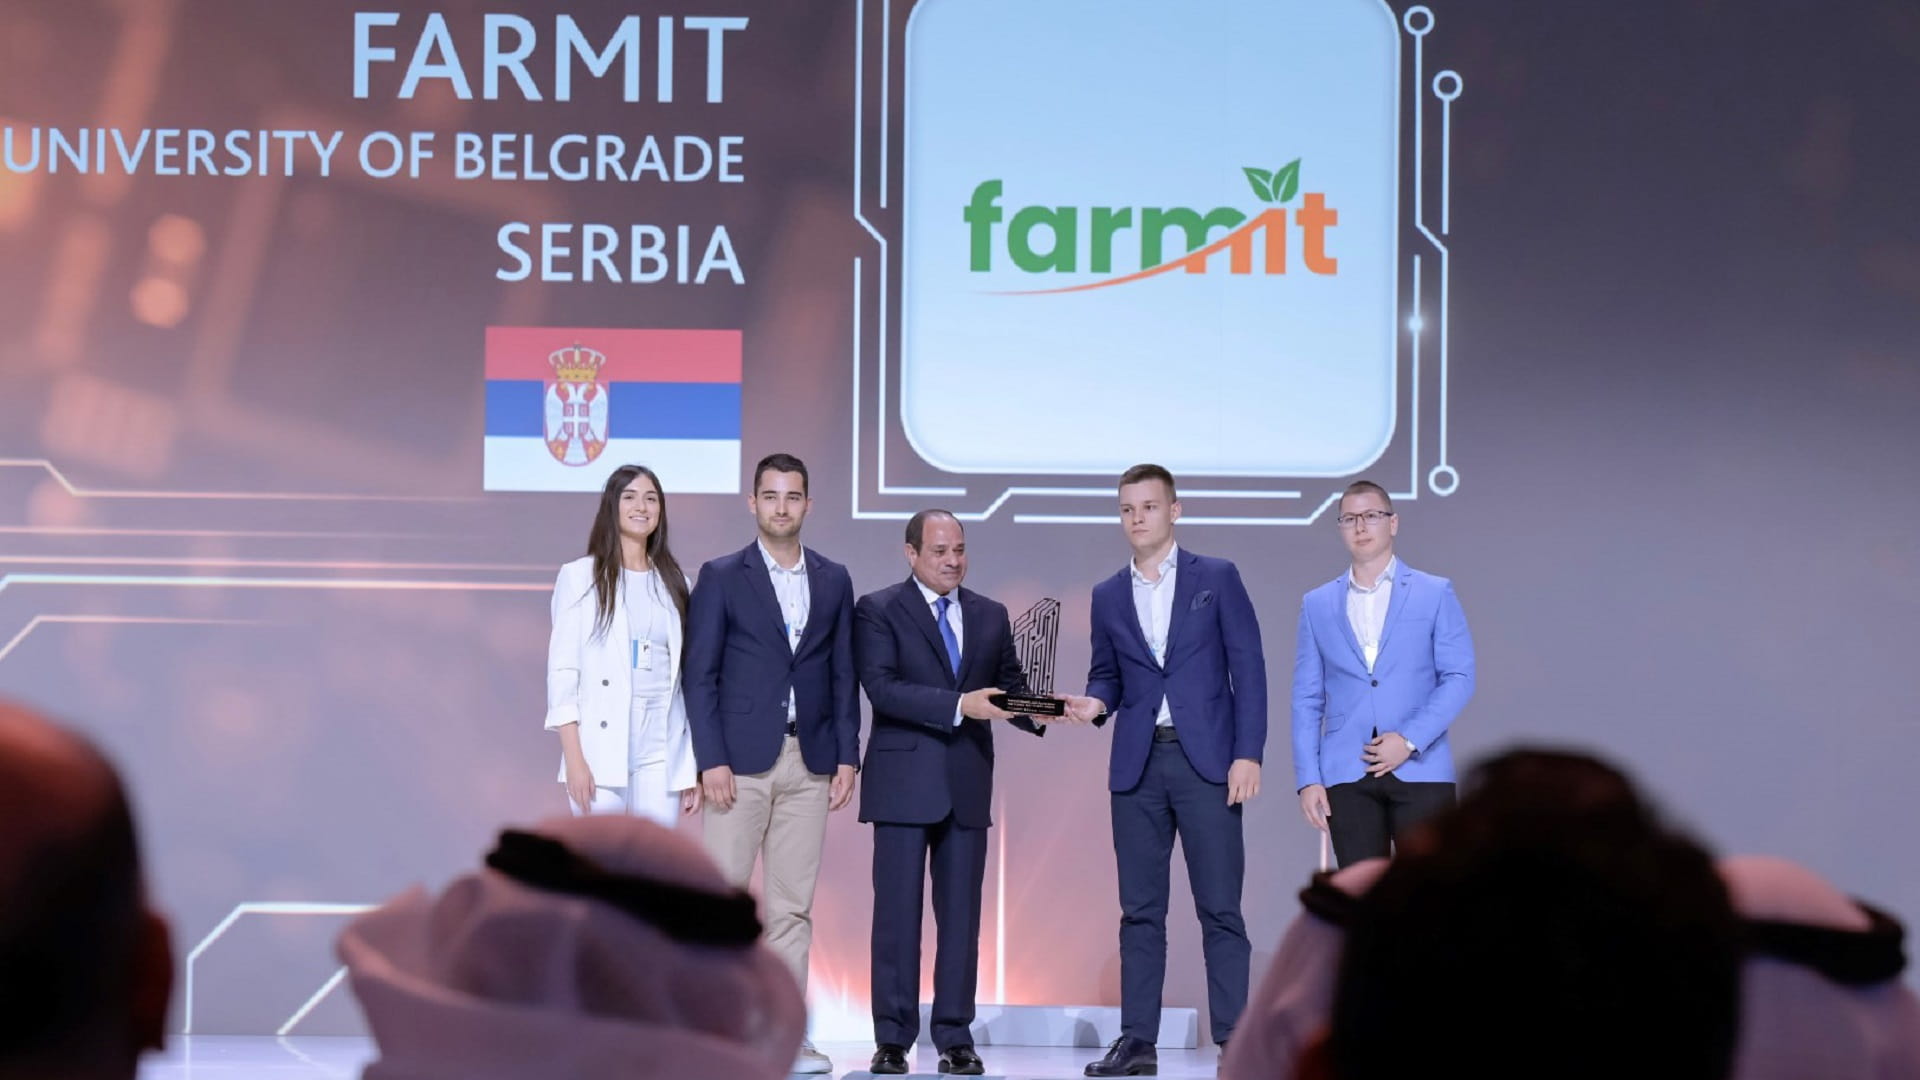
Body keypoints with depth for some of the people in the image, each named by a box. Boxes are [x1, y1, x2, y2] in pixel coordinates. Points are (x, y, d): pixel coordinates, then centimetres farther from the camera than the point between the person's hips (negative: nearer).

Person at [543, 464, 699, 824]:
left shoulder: (674, 583, 13)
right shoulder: (580, 576, 2)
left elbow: (685, 677, 12)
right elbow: (562, 670, -3)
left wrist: (691, 765, 7)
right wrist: (574, 758, -12)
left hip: (662, 752, 3)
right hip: (601, 750, -3)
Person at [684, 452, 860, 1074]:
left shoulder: (833, 580, 12)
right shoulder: (722, 578, 2)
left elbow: (843, 675, 12)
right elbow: (700, 674, -2)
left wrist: (846, 756, 4)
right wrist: (710, 760, -10)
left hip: (809, 763, 3)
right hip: (741, 760, -3)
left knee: (793, 906, 4)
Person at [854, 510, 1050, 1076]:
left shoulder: (991, 616, 13)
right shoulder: (878, 610, -1)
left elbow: (1010, 686, 14)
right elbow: (882, 688, -14)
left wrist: (1035, 711, -9)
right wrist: (959, 705, -23)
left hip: (967, 784, 4)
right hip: (903, 783, -4)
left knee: (961, 914, 4)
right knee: (898, 911, -1)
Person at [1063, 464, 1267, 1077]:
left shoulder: (1217, 578, 3)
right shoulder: (1108, 597, 13)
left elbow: (1247, 667, 0)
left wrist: (1248, 753, -9)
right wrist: (1095, 703, -6)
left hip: (1206, 760, -3)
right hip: (1137, 765, 3)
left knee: (1219, 907, -4)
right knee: (1140, 910, 4)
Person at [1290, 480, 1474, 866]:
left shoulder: (1435, 594, 7)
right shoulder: (1317, 605, 14)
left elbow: (1459, 676, 0)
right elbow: (1307, 699, 11)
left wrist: (1410, 740, -12)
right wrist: (1308, 778, 1)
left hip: (1420, 771, -2)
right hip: (1347, 776, 2)